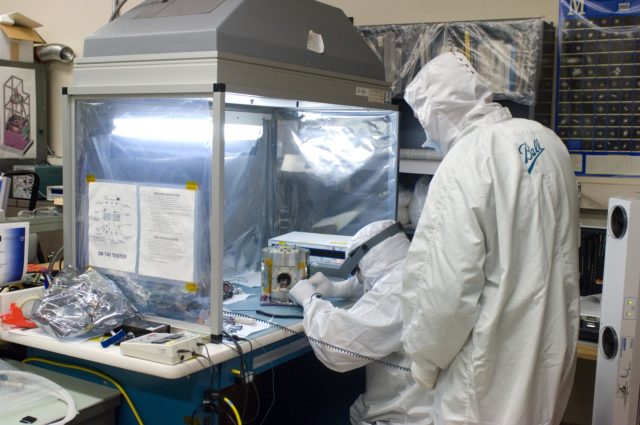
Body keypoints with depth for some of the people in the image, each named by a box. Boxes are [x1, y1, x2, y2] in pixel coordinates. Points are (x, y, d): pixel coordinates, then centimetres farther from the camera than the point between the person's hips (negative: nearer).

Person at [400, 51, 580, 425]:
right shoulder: (547, 140, 2)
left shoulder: (462, 168, -23)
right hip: (554, 345, 8)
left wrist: (424, 359, -7)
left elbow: (446, 287, -22)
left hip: (497, 366, -7)